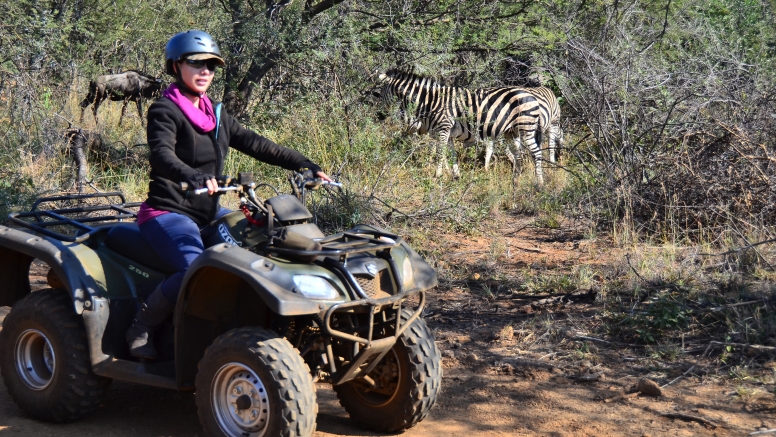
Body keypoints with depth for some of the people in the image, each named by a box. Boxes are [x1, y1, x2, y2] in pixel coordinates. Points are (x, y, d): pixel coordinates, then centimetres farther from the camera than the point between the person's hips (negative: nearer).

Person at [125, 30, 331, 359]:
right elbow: (162, 155, -27)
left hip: (208, 212, 8)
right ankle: (141, 327, -13)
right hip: (168, 212, -8)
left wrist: (304, 165, 0)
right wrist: (193, 177, -48)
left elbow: (254, 144, 11)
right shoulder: (164, 111, -8)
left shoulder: (215, 114, 16)